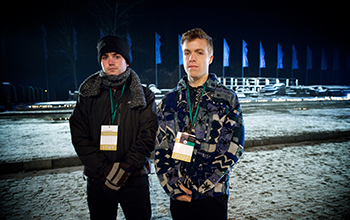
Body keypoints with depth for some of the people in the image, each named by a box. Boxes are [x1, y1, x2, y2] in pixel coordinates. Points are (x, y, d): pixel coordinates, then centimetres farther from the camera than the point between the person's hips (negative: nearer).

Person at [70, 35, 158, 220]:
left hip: (135, 179, -1)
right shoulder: (88, 95, 4)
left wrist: (125, 168, -16)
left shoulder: (143, 96, 0)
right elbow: (79, 137, -2)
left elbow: (148, 136, -7)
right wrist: (104, 169, -13)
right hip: (98, 181, 2)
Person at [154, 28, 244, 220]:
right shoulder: (169, 102, 4)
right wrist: (171, 185, -7)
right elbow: (160, 149, 4)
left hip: (212, 193, -2)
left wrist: (201, 186, -13)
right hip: (178, 195, 2)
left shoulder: (228, 99, -2)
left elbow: (234, 148, -8)